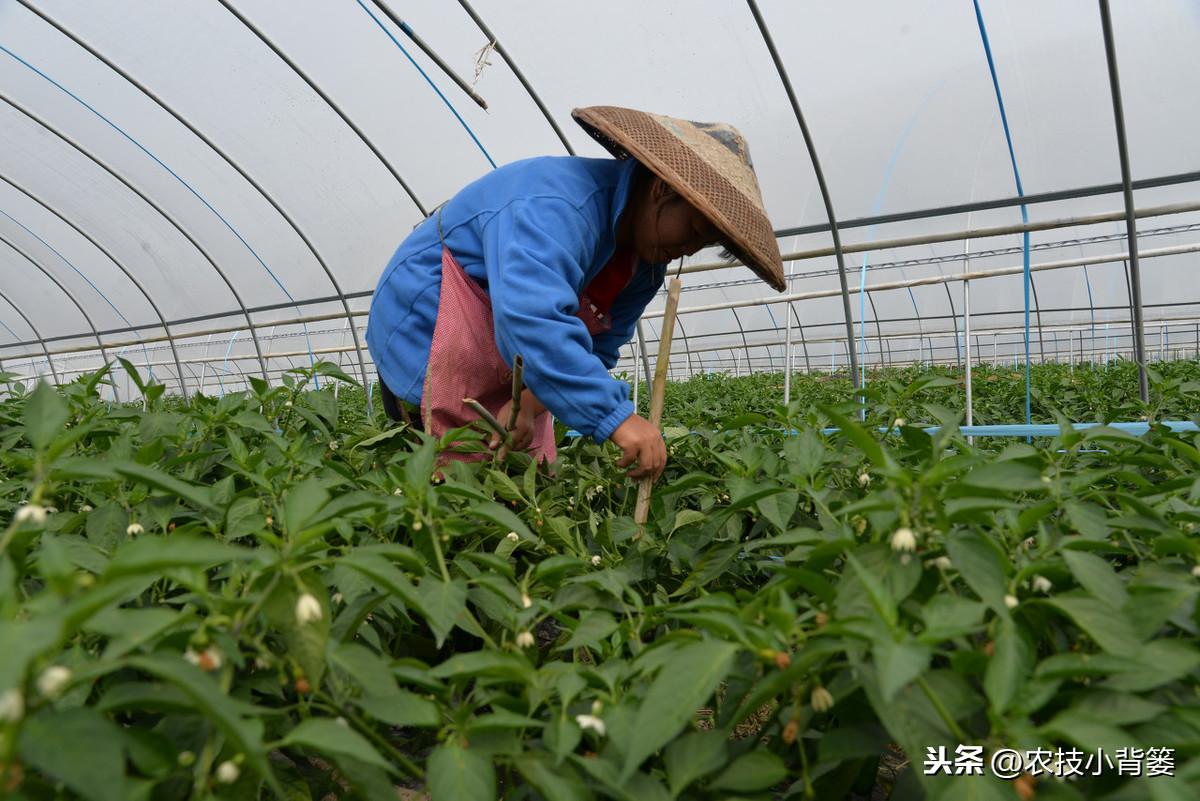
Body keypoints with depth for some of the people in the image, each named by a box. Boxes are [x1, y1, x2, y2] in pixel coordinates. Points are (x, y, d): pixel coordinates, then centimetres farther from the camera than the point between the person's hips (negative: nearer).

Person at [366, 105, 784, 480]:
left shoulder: (646, 261, 1)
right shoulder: (558, 206, -29)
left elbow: (595, 348, -1)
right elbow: (532, 317, -44)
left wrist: (529, 405, -19)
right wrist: (616, 416, -48)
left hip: (509, 370, 9)